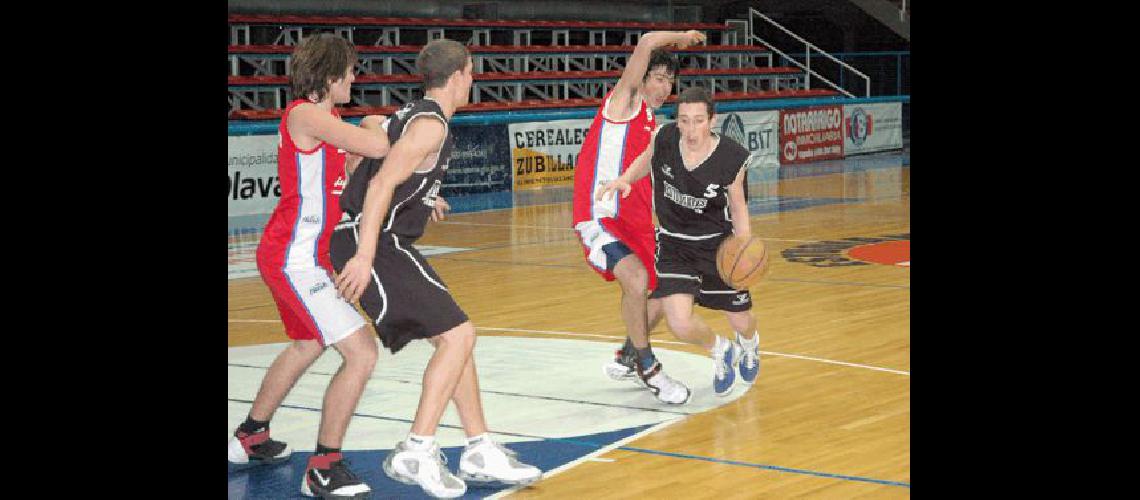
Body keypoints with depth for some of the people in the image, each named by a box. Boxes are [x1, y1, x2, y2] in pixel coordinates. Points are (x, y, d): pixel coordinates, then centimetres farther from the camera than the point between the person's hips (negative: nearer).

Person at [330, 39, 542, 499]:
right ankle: (415, 454, -11)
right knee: (457, 335, -13)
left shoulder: (412, 114, 16)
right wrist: (365, 256, -28)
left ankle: (480, 451, 14)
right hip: (373, 243, -10)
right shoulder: (431, 124, -14)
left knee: (454, 337, 10)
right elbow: (382, 184, -23)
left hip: (377, 241, 10)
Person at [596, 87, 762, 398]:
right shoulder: (664, 139, -18)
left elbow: (738, 207, -5)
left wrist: (745, 247, -21)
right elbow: (647, 160, 8)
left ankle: (749, 343, 58)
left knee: (741, 322, 14)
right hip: (673, 244, 0)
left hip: (717, 245, 0)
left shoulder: (732, 158, -21)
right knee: (681, 324, -19)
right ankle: (720, 351, 18)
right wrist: (624, 180, -11)